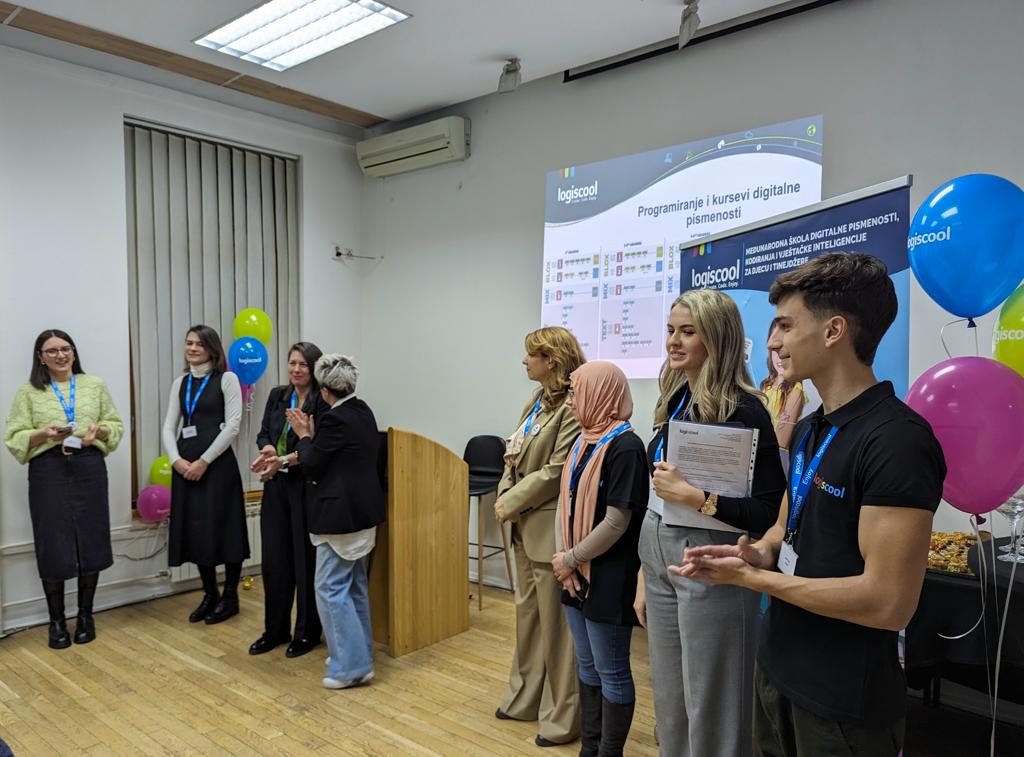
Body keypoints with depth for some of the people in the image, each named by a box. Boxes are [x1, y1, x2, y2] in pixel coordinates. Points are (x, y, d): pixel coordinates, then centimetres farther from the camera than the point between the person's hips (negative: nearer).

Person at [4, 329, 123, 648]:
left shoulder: (95, 385, 8)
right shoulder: (28, 391, 4)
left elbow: (116, 425, 11)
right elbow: (14, 437, 1)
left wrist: (99, 431, -10)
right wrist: (44, 434, -17)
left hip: (89, 468, 1)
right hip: (48, 472, -1)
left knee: (91, 543, 4)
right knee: (53, 547, 1)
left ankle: (85, 615, 21)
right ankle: (57, 621, 17)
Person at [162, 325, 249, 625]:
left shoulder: (227, 379, -3)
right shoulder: (180, 383, 12)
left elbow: (233, 425, -10)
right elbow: (169, 426, 9)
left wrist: (204, 460, -14)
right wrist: (176, 459, -8)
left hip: (217, 462, -5)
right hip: (185, 464, 5)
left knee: (223, 528, 1)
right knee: (194, 529, 9)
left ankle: (230, 597, 17)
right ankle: (210, 595, 25)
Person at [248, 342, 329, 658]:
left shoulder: (322, 402, -9)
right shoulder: (277, 396, 10)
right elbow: (263, 434, 9)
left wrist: (283, 461, -25)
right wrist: (268, 451, -13)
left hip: (306, 487, -5)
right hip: (275, 487, 6)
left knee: (305, 560, 4)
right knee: (274, 559, 10)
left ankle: (307, 633, 19)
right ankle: (275, 630, 25)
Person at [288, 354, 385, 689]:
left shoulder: (334, 419, -19)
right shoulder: (363, 410, 8)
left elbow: (311, 464, -12)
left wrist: (304, 435, 2)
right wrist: (311, 434, 10)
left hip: (342, 513, -10)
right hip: (363, 509, 10)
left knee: (331, 588, -1)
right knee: (354, 584, 18)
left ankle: (352, 666, 4)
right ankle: (360, 653, 29)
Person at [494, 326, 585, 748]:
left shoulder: (573, 407, -18)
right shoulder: (536, 402, 11)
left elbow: (555, 471, -21)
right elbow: (514, 456, 12)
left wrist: (512, 503, -13)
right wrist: (503, 498, -2)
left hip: (550, 526, -9)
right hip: (526, 525, 9)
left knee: (555, 624, 3)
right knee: (527, 613, 20)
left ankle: (562, 717, 20)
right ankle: (526, 698, 37)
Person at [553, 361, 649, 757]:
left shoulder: (625, 446, -17)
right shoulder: (583, 442, 9)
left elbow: (617, 521, -21)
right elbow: (565, 502, 8)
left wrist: (572, 559, -12)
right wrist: (562, 558, -5)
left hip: (608, 579, -8)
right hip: (576, 575, 8)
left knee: (612, 673, 8)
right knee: (587, 666, 20)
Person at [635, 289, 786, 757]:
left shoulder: (742, 411, -16)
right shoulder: (675, 403, 7)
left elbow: (772, 513, -18)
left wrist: (693, 495, -22)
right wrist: (644, 577, 15)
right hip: (660, 558, 8)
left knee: (710, 708, 8)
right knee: (669, 701, 19)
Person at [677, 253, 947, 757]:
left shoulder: (897, 440, -23)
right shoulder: (809, 430, 6)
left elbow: (889, 600, -26)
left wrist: (752, 578, -20)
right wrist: (759, 553, -7)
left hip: (845, 699, -7)